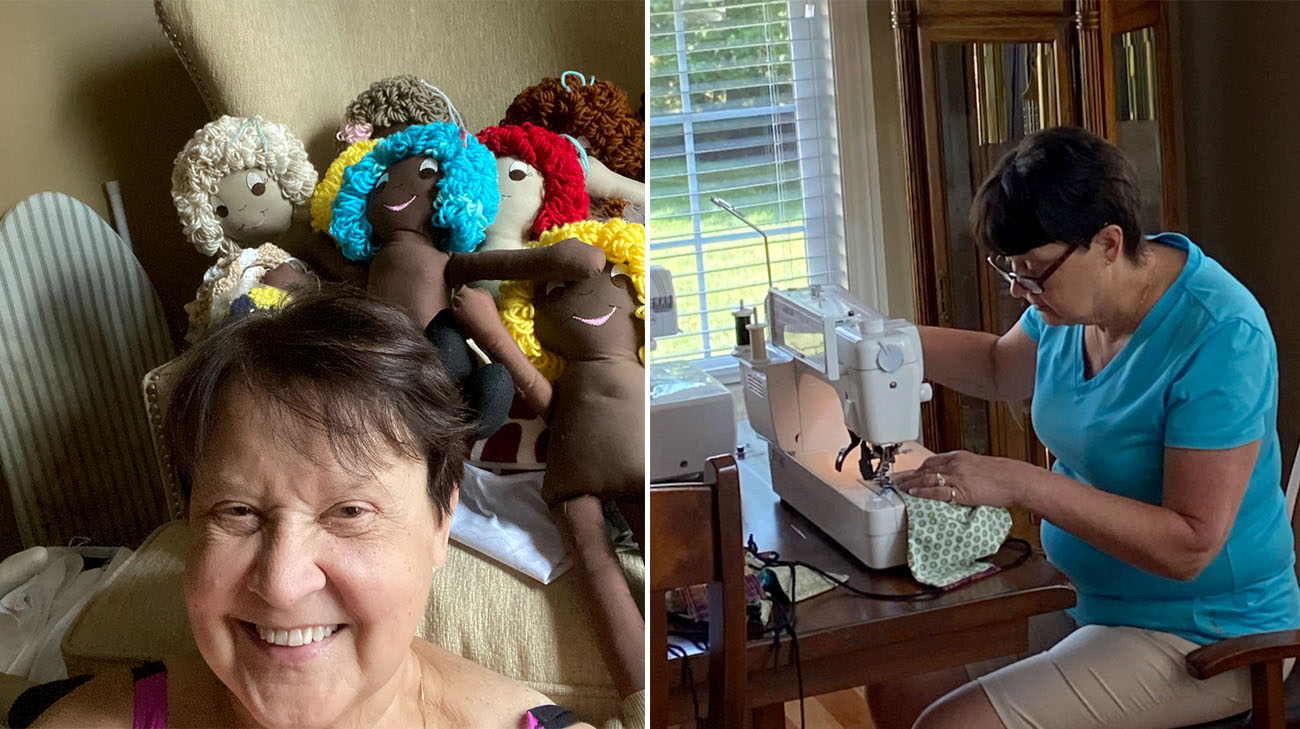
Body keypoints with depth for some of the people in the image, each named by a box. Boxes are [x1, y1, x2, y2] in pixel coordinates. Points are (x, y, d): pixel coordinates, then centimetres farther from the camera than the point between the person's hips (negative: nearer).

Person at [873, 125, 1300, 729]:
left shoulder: (1220, 337, -25)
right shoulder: (1074, 297, -2)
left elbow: (1190, 547, -27)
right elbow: (1003, 369, 20)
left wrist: (1021, 484, -32)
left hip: (1197, 634, -8)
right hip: (1086, 597, 8)